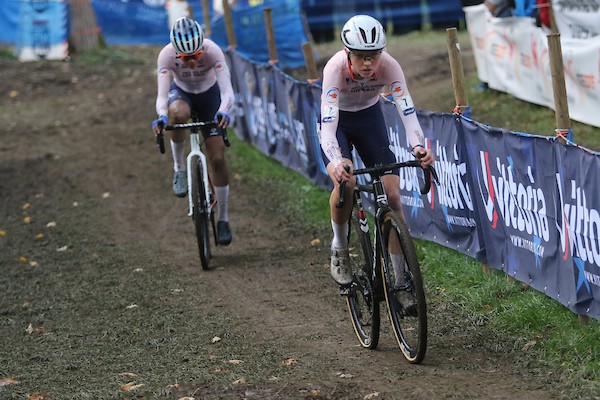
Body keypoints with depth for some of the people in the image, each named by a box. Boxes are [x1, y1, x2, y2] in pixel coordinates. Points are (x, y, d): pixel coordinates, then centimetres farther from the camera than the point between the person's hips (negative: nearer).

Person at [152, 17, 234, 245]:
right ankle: (179, 169, -17)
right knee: (177, 114, -39)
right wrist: (161, 116, -59)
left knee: (217, 158, -7)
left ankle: (223, 219, 8)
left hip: (209, 95, 0)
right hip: (181, 93, 0)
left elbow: (227, 91, -40)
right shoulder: (167, 55, -32)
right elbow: (162, 94, -38)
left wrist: (224, 112, -60)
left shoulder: (212, 51, -34)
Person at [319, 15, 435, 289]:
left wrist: (419, 147, -55)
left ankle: (401, 277, -1)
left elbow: (407, 110, -36)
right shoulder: (336, 67, -35)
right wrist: (335, 162, -60)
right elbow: (328, 124, -43)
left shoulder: (388, 66, -29)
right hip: (337, 120, -2)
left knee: (392, 194, -11)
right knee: (345, 181, -29)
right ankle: (339, 250, -2)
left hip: (369, 116, 2)